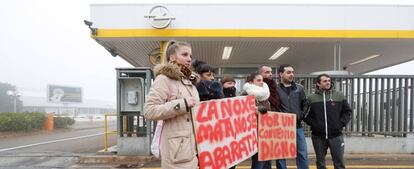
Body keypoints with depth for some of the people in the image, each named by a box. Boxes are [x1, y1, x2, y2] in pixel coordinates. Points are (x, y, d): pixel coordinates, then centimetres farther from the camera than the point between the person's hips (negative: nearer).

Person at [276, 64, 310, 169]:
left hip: (297, 126, 3)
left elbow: (305, 104, 15)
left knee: (303, 154, 8)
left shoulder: (299, 88, 9)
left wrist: (301, 117, 4)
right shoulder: (275, 89, -4)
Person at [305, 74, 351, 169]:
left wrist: (341, 124, -3)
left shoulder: (339, 96, 4)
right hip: (318, 136, 0)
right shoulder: (311, 98, -1)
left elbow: (347, 111, 8)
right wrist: (313, 124, -9)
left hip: (336, 135, 0)